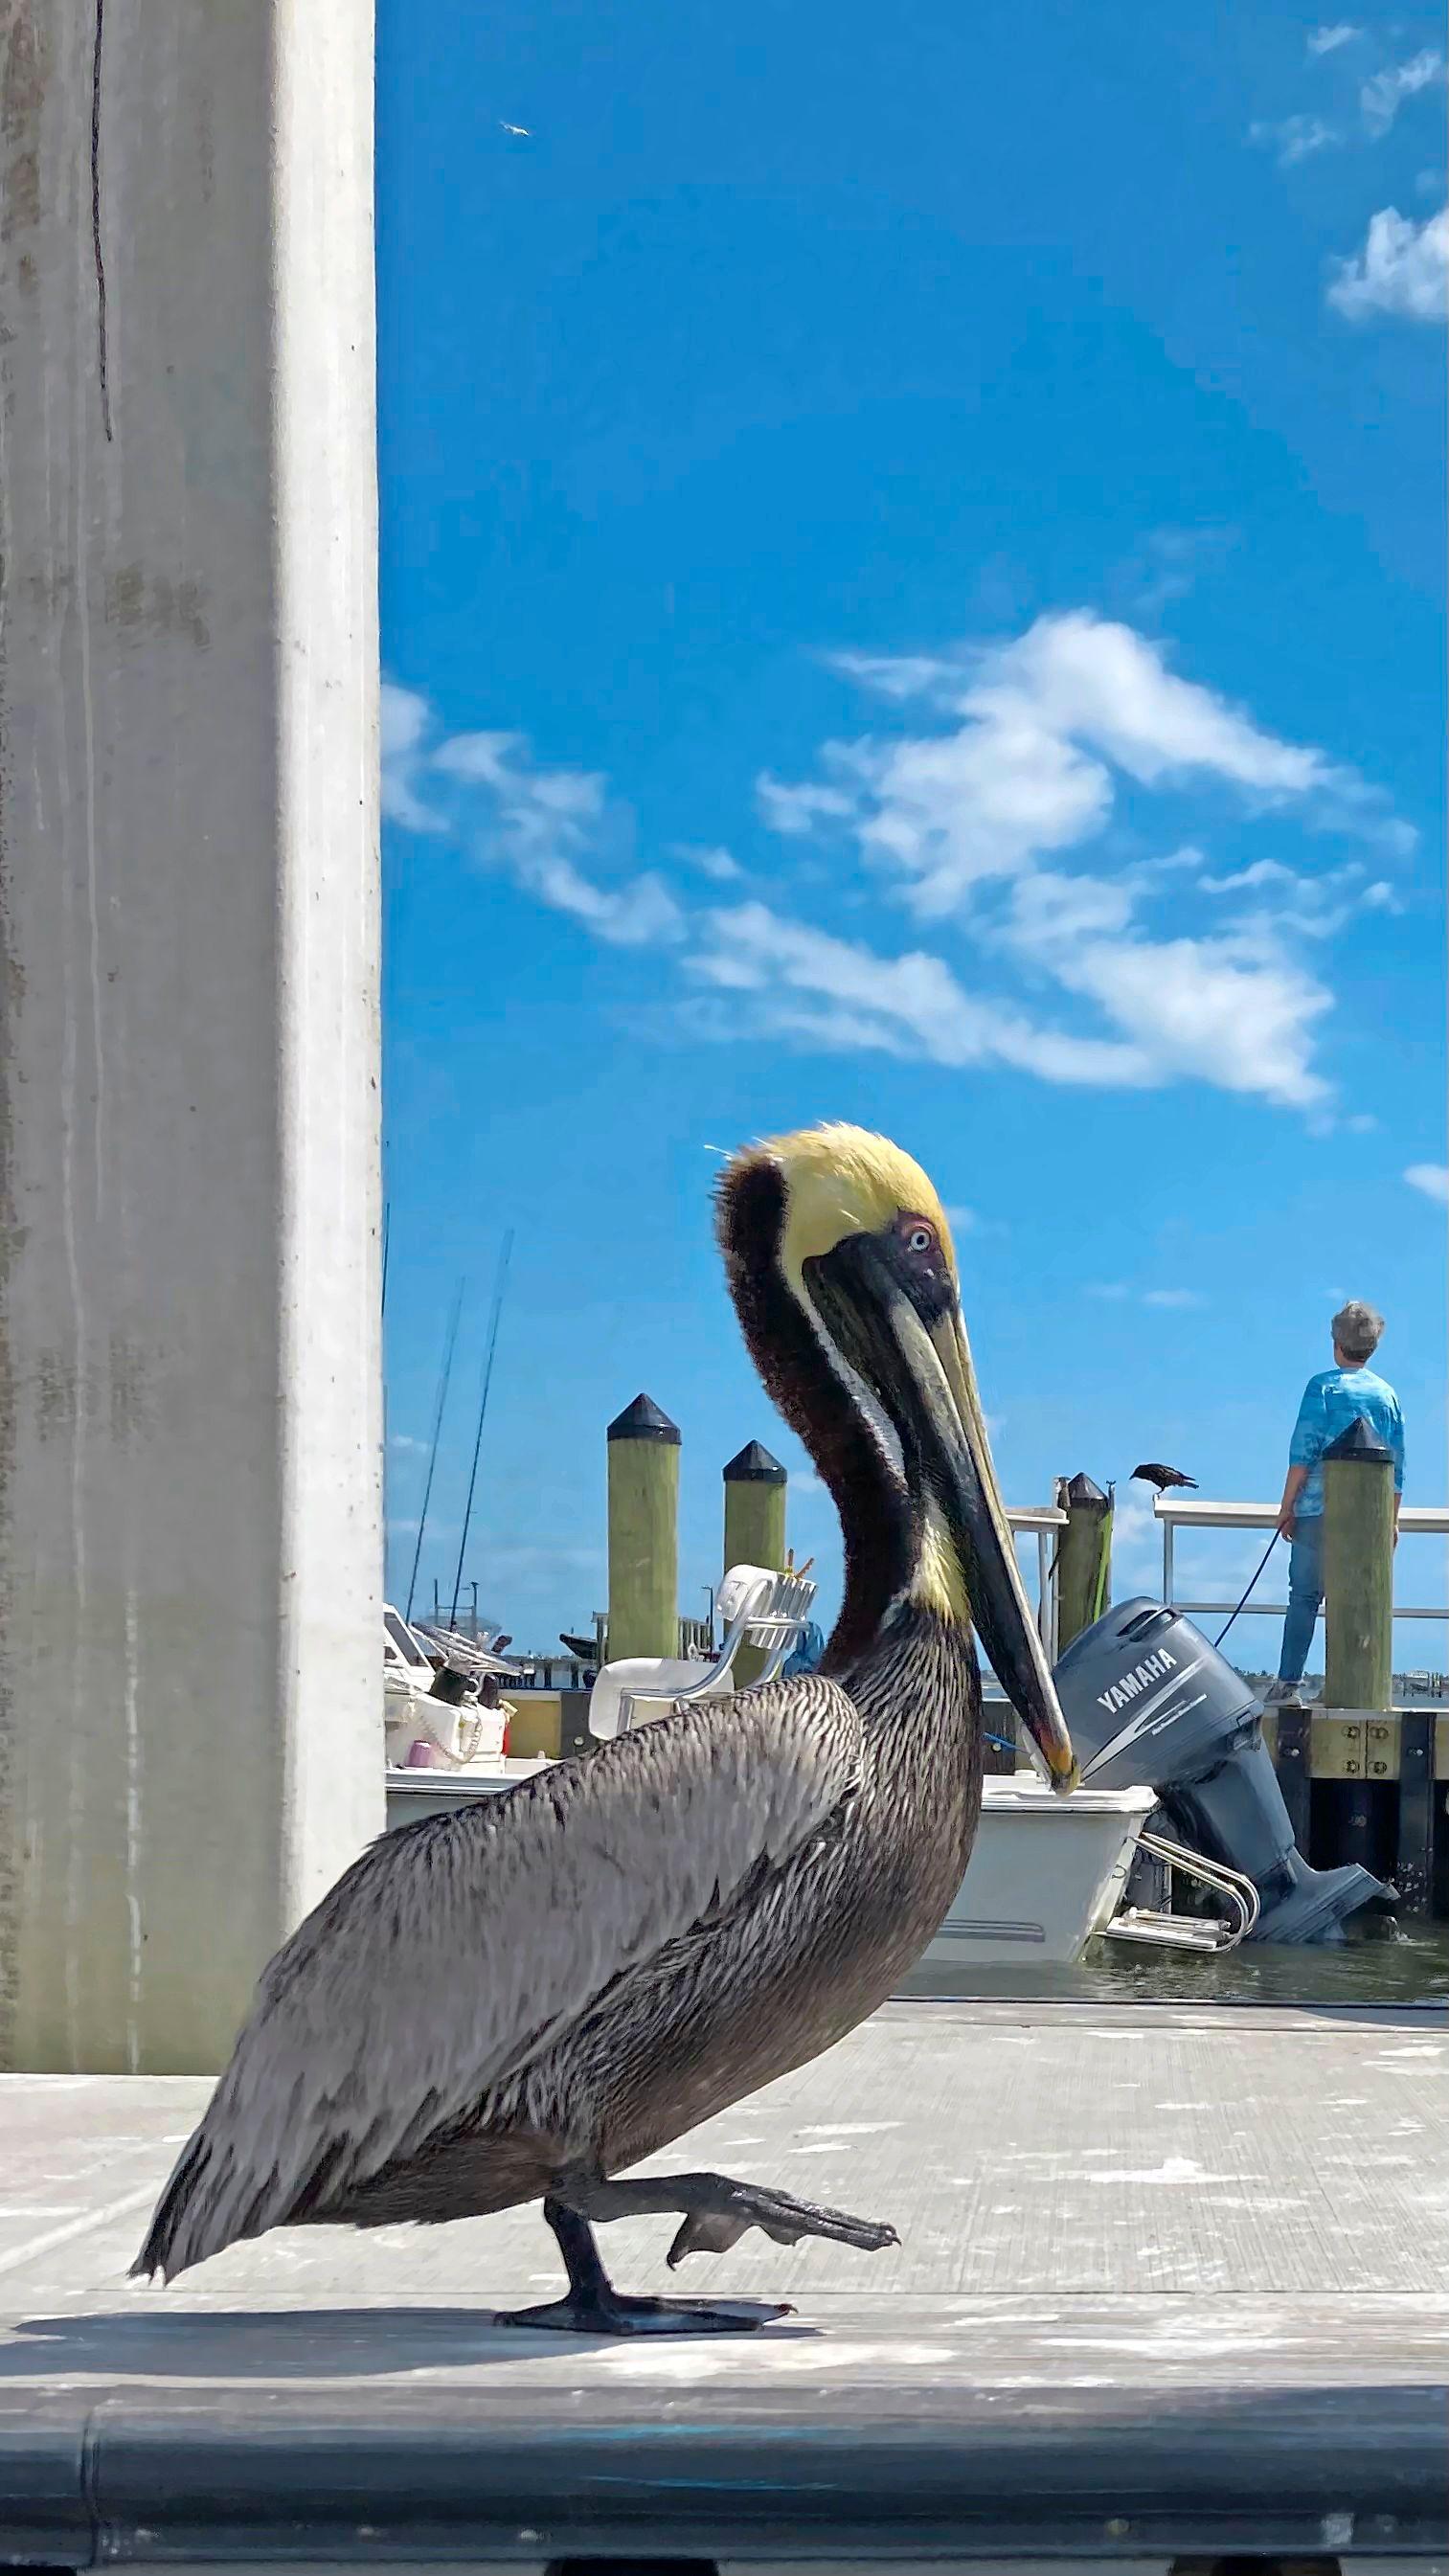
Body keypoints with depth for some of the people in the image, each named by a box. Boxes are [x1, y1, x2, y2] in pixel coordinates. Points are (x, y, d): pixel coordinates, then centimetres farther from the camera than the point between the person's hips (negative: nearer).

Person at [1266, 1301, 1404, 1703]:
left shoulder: (1323, 1386, -2)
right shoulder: (1386, 1394, 10)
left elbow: (1303, 1451, -8)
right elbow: (1397, 1464, 12)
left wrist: (1287, 1506, -3)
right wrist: (1392, 1520, 19)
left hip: (1319, 1507, -3)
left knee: (1304, 1596, 0)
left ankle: (1289, 1682, -5)